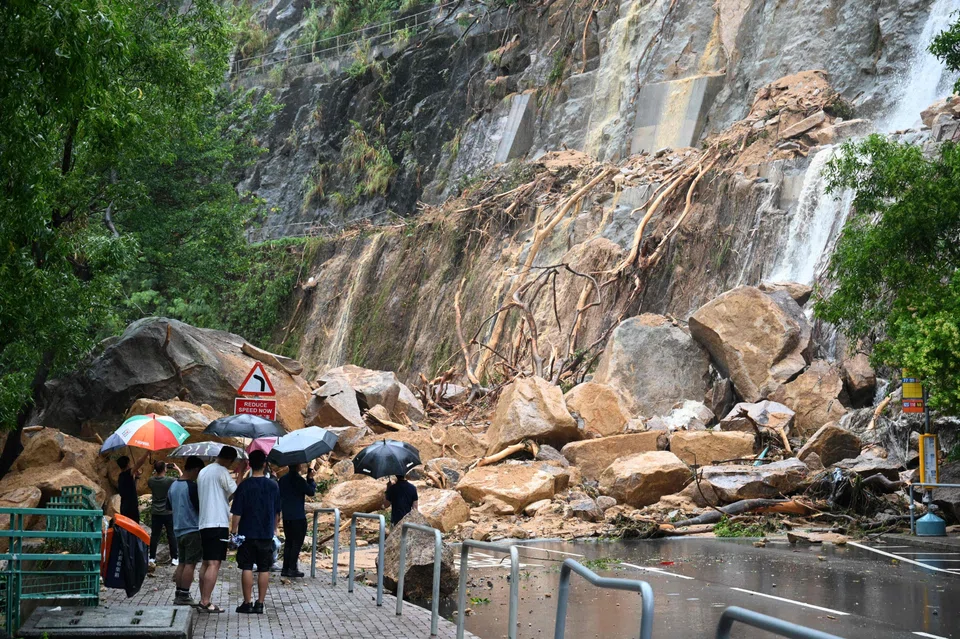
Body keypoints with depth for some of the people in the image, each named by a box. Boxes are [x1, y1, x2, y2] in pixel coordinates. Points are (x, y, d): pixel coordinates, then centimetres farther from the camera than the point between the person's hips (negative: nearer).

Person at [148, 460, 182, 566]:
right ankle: (174, 558, 6)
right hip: (168, 512, -3)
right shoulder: (170, 480, -16)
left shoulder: (151, 481, -5)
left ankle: (152, 558, 10)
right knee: (172, 536, 5)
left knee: (154, 536, 8)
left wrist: (157, 471, 15)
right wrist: (178, 469, 6)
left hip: (155, 513, 3)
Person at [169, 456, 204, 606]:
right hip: (193, 530, -8)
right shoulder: (192, 486, -16)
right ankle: (184, 596, -5)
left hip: (178, 530, 8)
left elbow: (169, 506, 20)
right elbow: (201, 507, -14)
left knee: (182, 563, 14)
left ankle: (178, 594, 15)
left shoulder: (173, 486, 9)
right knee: (190, 564, -3)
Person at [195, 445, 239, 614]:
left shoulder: (203, 472, 17)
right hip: (218, 523, -9)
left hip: (204, 523, 9)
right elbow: (235, 494, -14)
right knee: (214, 564, -9)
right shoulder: (222, 472, -9)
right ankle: (206, 602, -13)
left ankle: (203, 600, 14)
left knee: (206, 562, 13)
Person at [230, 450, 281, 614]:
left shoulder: (244, 486, -9)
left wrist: (234, 531, 2)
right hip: (267, 534, 2)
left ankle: (247, 603, 5)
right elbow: (277, 512, 9)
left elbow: (237, 513, -8)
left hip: (247, 534, -2)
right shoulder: (273, 485, 1)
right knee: (264, 569, 6)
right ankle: (260, 604, 7)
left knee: (247, 568, 3)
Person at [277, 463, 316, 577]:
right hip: (298, 516, -7)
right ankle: (292, 568, -4)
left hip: (286, 516, 7)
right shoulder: (299, 480, -15)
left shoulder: (283, 479, 8)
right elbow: (311, 492, -13)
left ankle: (285, 568, 11)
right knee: (297, 542, 0)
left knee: (288, 542, 13)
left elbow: (279, 495, 16)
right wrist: (311, 479, -2)